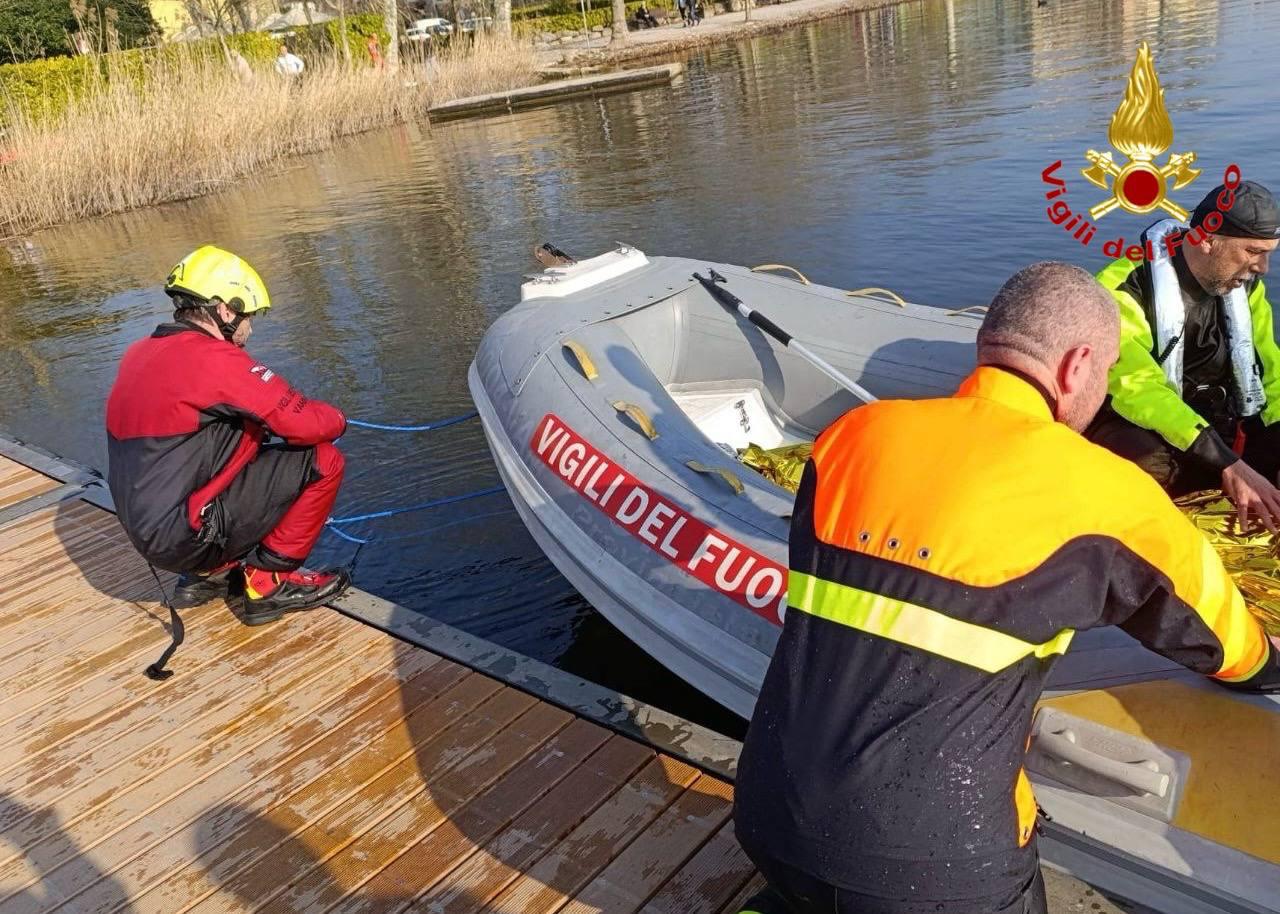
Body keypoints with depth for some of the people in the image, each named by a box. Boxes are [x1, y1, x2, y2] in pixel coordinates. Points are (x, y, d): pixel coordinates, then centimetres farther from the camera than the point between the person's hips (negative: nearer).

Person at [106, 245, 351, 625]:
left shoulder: (139, 355, 9)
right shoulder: (214, 358, -17)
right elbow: (306, 424, -18)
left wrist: (262, 420, 14)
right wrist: (338, 419, 4)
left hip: (147, 530, 9)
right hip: (185, 535, -9)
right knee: (322, 460, -5)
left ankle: (210, 573, 20)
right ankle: (269, 582, 4)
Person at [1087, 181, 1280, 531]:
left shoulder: (1245, 284, 3)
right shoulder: (1125, 289, -22)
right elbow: (1140, 390, -33)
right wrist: (1228, 465, -42)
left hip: (1215, 426, 7)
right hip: (1131, 424, -7)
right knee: (1152, 463, -39)